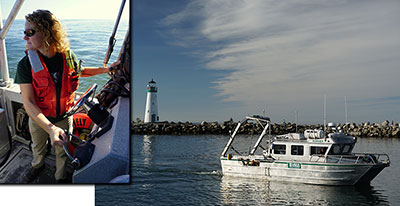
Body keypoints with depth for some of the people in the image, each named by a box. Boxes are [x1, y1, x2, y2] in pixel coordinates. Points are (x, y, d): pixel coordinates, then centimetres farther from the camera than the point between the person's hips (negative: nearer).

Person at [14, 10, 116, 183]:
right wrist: (51, 128, -41)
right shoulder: (26, 64, -24)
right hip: (38, 119, 0)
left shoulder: (68, 56, -17)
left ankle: (60, 177, 48)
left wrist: (106, 69, 0)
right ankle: (38, 166, 59)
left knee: (62, 151, 20)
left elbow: (79, 71, 9)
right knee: (38, 149, 27)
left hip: (64, 117, 1)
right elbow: (28, 102, -27)